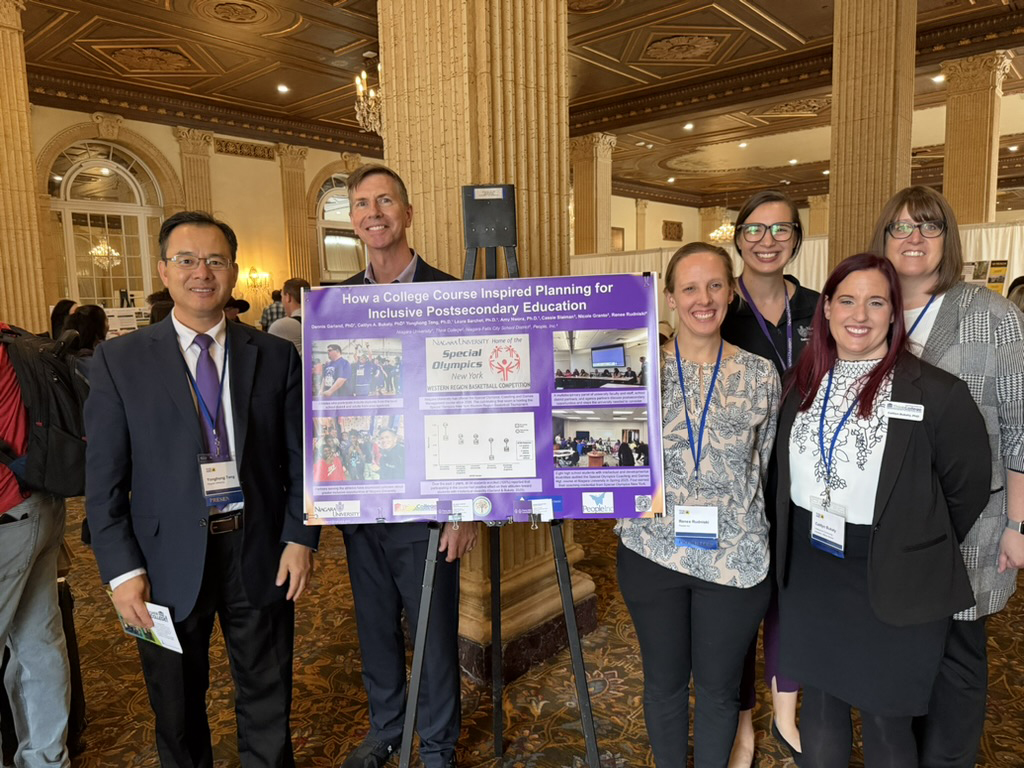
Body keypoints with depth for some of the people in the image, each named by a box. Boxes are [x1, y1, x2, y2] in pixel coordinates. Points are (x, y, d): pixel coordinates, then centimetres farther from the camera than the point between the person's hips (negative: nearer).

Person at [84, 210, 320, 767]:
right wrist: (122, 569, -8)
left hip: (260, 554, 1)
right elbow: (104, 478, -3)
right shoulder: (120, 360, -3)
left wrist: (300, 538, -6)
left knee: (267, 703, 17)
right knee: (177, 711, 20)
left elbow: (299, 457, 2)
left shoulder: (276, 356, 0)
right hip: (168, 561, 0)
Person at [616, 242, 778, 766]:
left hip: (735, 559, 0)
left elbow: (772, 471, 5)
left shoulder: (761, 375, -1)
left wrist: (772, 546, 5)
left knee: (718, 686, 17)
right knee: (664, 680, 18)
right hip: (653, 551, 0)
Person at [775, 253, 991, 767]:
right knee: (818, 709, 20)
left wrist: (921, 552, 6)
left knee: (884, 724, 14)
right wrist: (794, 548, 9)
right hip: (808, 580, 4)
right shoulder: (801, 383, 1)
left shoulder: (937, 393, -14)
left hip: (895, 588, -4)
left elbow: (968, 490, -2)